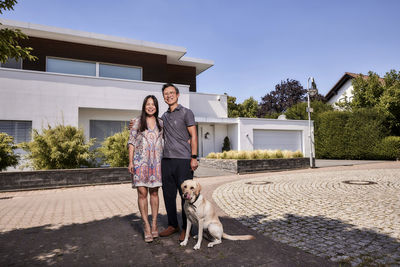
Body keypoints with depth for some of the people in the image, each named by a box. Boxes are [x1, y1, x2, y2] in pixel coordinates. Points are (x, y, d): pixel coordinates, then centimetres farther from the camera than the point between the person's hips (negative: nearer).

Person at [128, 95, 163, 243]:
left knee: (154, 192, 6)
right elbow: (132, 142, 3)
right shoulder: (137, 122, 5)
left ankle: (154, 224, 16)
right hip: (140, 161, -2)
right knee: (142, 192, -2)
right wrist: (130, 161, -4)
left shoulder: (161, 123, 11)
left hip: (156, 161, 2)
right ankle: (146, 226, 7)